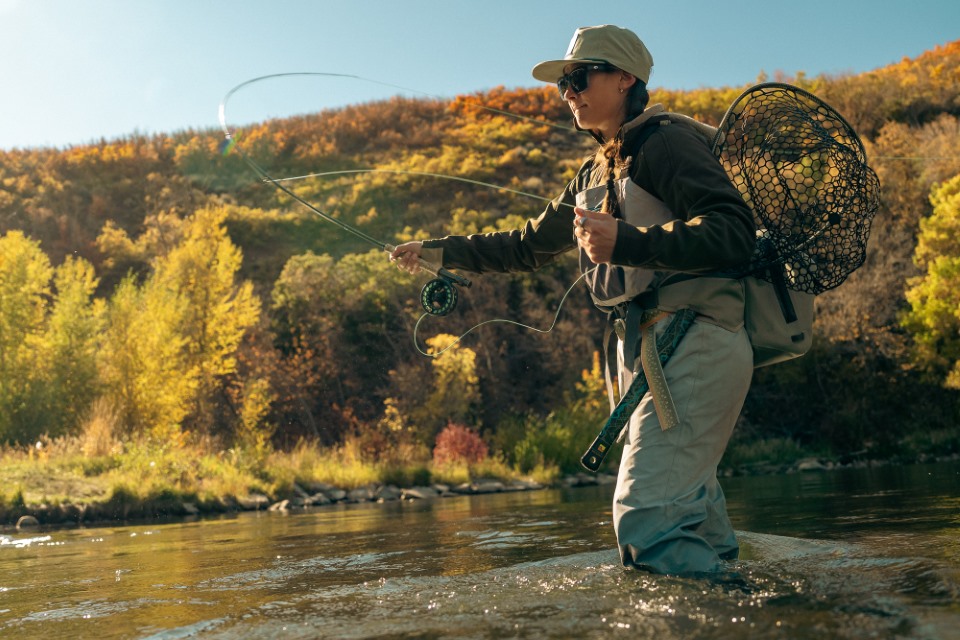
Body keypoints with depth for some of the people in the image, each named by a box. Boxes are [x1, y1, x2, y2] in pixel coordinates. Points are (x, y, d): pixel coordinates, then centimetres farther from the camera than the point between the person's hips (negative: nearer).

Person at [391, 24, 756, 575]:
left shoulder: (666, 140, -6)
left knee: (646, 514, -19)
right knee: (690, 508, 8)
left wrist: (626, 242, -27)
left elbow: (735, 233, -18)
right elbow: (530, 246, 34)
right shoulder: (596, 174, 22)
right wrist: (441, 252, 31)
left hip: (695, 341, -9)